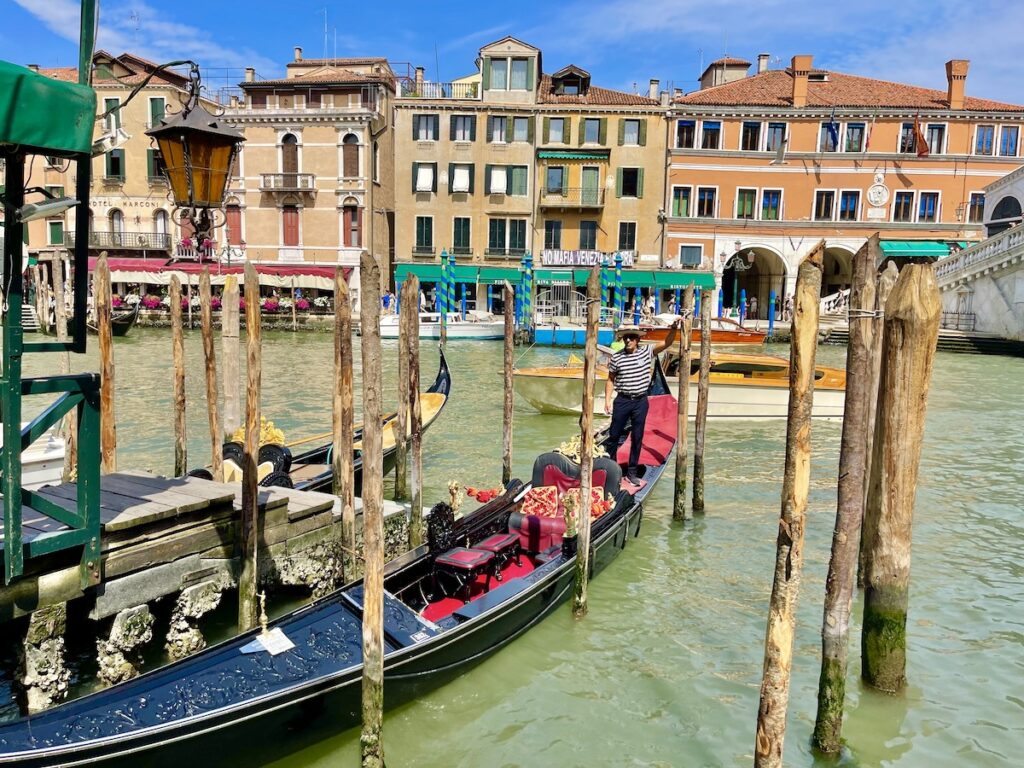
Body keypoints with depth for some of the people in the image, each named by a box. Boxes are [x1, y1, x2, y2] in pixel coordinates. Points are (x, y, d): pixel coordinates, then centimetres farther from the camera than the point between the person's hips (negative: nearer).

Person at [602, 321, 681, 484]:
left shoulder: (647, 351, -1)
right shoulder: (616, 357, -2)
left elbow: (666, 343, -8)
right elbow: (610, 380, 4)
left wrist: (674, 329, -25)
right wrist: (607, 400, -1)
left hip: (641, 401, 1)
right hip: (622, 400, -1)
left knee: (637, 438, 8)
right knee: (614, 435, 6)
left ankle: (632, 472, 19)